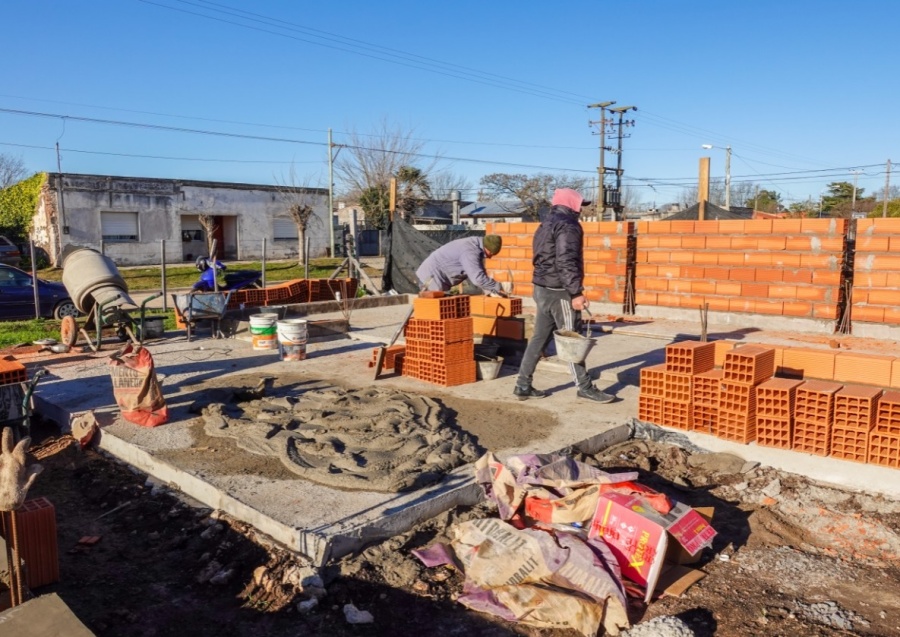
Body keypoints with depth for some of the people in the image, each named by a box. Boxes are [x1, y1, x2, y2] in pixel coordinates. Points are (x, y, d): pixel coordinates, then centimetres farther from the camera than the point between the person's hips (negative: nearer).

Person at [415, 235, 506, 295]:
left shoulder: (475, 246, 6)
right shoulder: (470, 251, -26)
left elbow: (479, 273, 14)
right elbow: (477, 278, -34)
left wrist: (491, 289, 3)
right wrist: (498, 288, -24)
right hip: (431, 278, -10)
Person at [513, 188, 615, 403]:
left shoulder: (545, 225, 18)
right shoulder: (567, 225, -12)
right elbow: (566, 262, -23)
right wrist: (576, 292, -24)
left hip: (542, 288, 10)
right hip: (558, 291, -9)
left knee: (539, 338, 11)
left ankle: (523, 385, 12)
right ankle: (585, 387, 6)